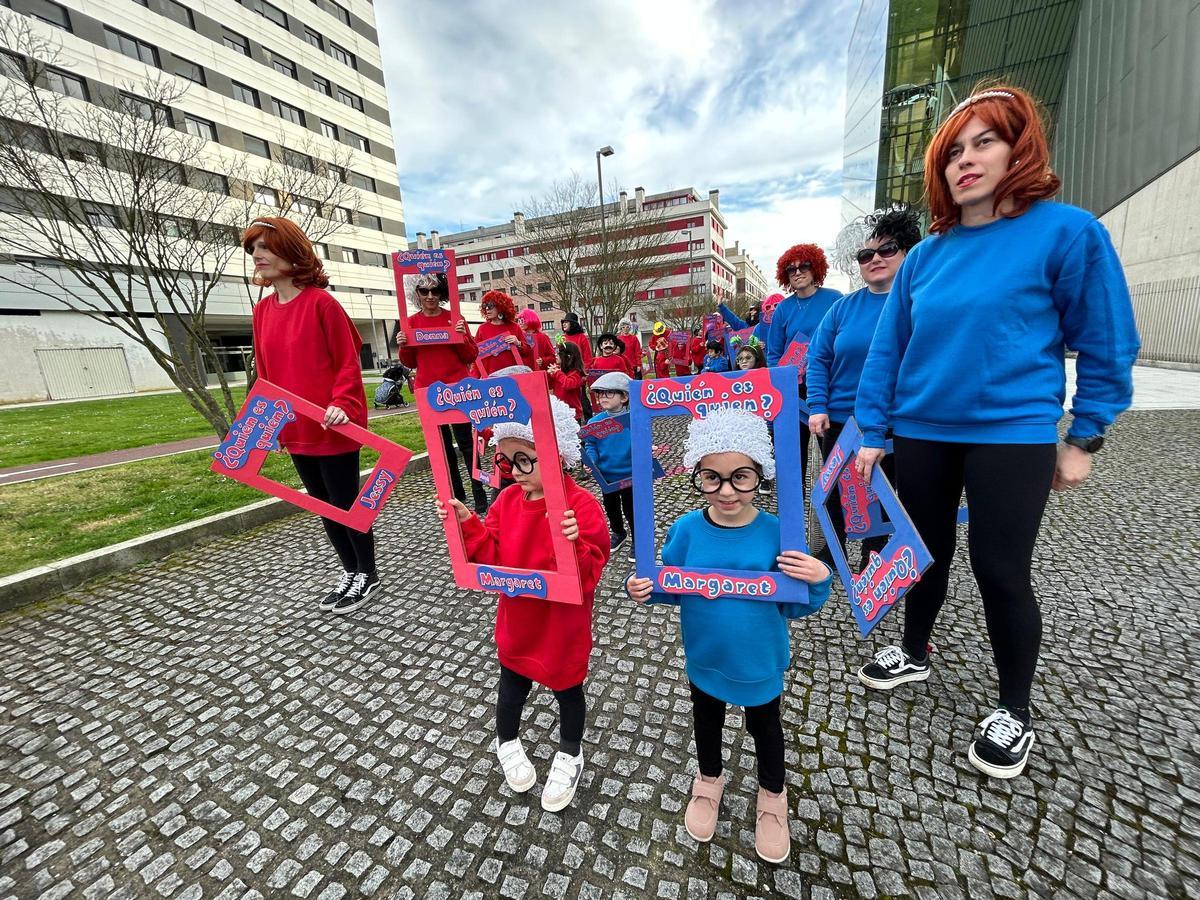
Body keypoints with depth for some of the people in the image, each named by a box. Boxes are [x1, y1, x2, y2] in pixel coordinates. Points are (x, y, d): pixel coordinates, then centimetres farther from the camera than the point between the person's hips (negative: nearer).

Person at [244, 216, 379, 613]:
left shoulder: (321, 302, -10)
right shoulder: (262, 310, 10)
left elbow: (349, 361, -11)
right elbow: (264, 372, 15)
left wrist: (342, 405, -24)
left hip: (333, 427, -7)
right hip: (296, 430, 7)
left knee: (346, 503, 3)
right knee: (325, 505, 16)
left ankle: (368, 574, 23)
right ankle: (351, 570, 33)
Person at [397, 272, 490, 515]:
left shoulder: (455, 318, 0)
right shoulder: (411, 322, 7)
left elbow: (471, 356, 0)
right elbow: (410, 362, 12)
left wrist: (462, 337, -16)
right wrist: (403, 346, -6)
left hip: (457, 388, -4)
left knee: (465, 441, -5)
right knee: (441, 444, 11)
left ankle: (480, 495, 4)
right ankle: (456, 493, 24)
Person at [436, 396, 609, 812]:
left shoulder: (581, 505, -27)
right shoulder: (508, 500, -8)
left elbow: (588, 574, -28)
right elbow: (490, 561, -6)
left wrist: (573, 543, -47)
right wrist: (466, 525, -19)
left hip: (563, 625, -4)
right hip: (516, 620, 5)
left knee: (567, 688, 21)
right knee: (512, 682, 27)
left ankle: (570, 755, 50)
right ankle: (506, 742, 57)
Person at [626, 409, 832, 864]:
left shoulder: (776, 533, -22)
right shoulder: (686, 530, -19)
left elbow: (794, 606, -13)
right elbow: (671, 587, -6)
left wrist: (818, 581, -31)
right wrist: (643, 588, -25)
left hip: (760, 660, -1)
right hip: (703, 656, 2)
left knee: (765, 725, 26)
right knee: (706, 720, 27)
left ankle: (773, 795, 56)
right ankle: (709, 780, 58)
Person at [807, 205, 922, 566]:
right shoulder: (843, 307, 2)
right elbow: (818, 359, 1)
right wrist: (818, 407, -9)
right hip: (839, 420, 3)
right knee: (835, 489, 15)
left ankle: (874, 558, 31)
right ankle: (830, 551, 36)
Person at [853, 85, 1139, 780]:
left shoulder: (1066, 231, -5)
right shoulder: (926, 254, 6)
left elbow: (1108, 344, -2)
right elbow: (887, 348, 4)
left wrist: (1084, 439, -4)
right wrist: (873, 432, 0)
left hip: (1012, 436, -4)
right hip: (922, 432, 4)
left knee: (1001, 572, 3)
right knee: (927, 551, 16)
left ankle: (1016, 714, 27)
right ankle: (916, 654, 39)